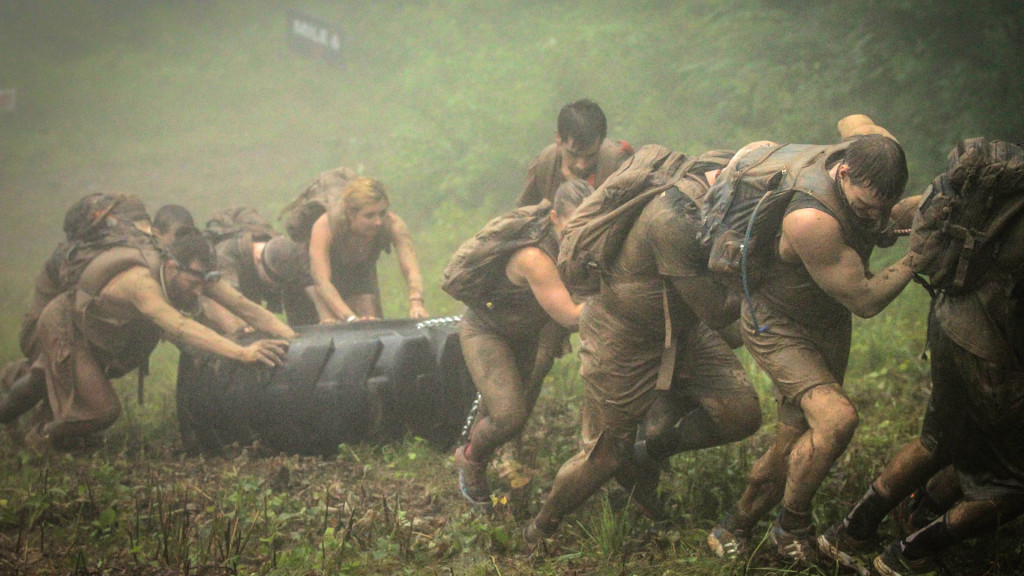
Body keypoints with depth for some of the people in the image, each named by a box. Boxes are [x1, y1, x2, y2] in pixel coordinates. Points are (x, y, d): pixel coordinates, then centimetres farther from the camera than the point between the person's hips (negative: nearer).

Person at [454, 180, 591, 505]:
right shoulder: (533, 256, -37)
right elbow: (571, 316, -36)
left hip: (526, 334, 8)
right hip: (485, 330, -8)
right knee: (508, 416, -21)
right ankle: (470, 459, 10)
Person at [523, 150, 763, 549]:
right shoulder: (674, 219, -35)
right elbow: (717, 312, -30)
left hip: (680, 332, 8)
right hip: (622, 346, -8)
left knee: (742, 412, -10)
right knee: (604, 457, 4)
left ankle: (648, 456, 14)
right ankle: (540, 531, 31)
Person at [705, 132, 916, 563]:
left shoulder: (872, 154, -15)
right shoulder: (810, 219, -37)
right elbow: (865, 300, -27)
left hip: (829, 324, 8)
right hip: (778, 323, -8)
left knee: (795, 445, 9)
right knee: (836, 418, -27)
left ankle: (734, 528, 29)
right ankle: (792, 527, -5)